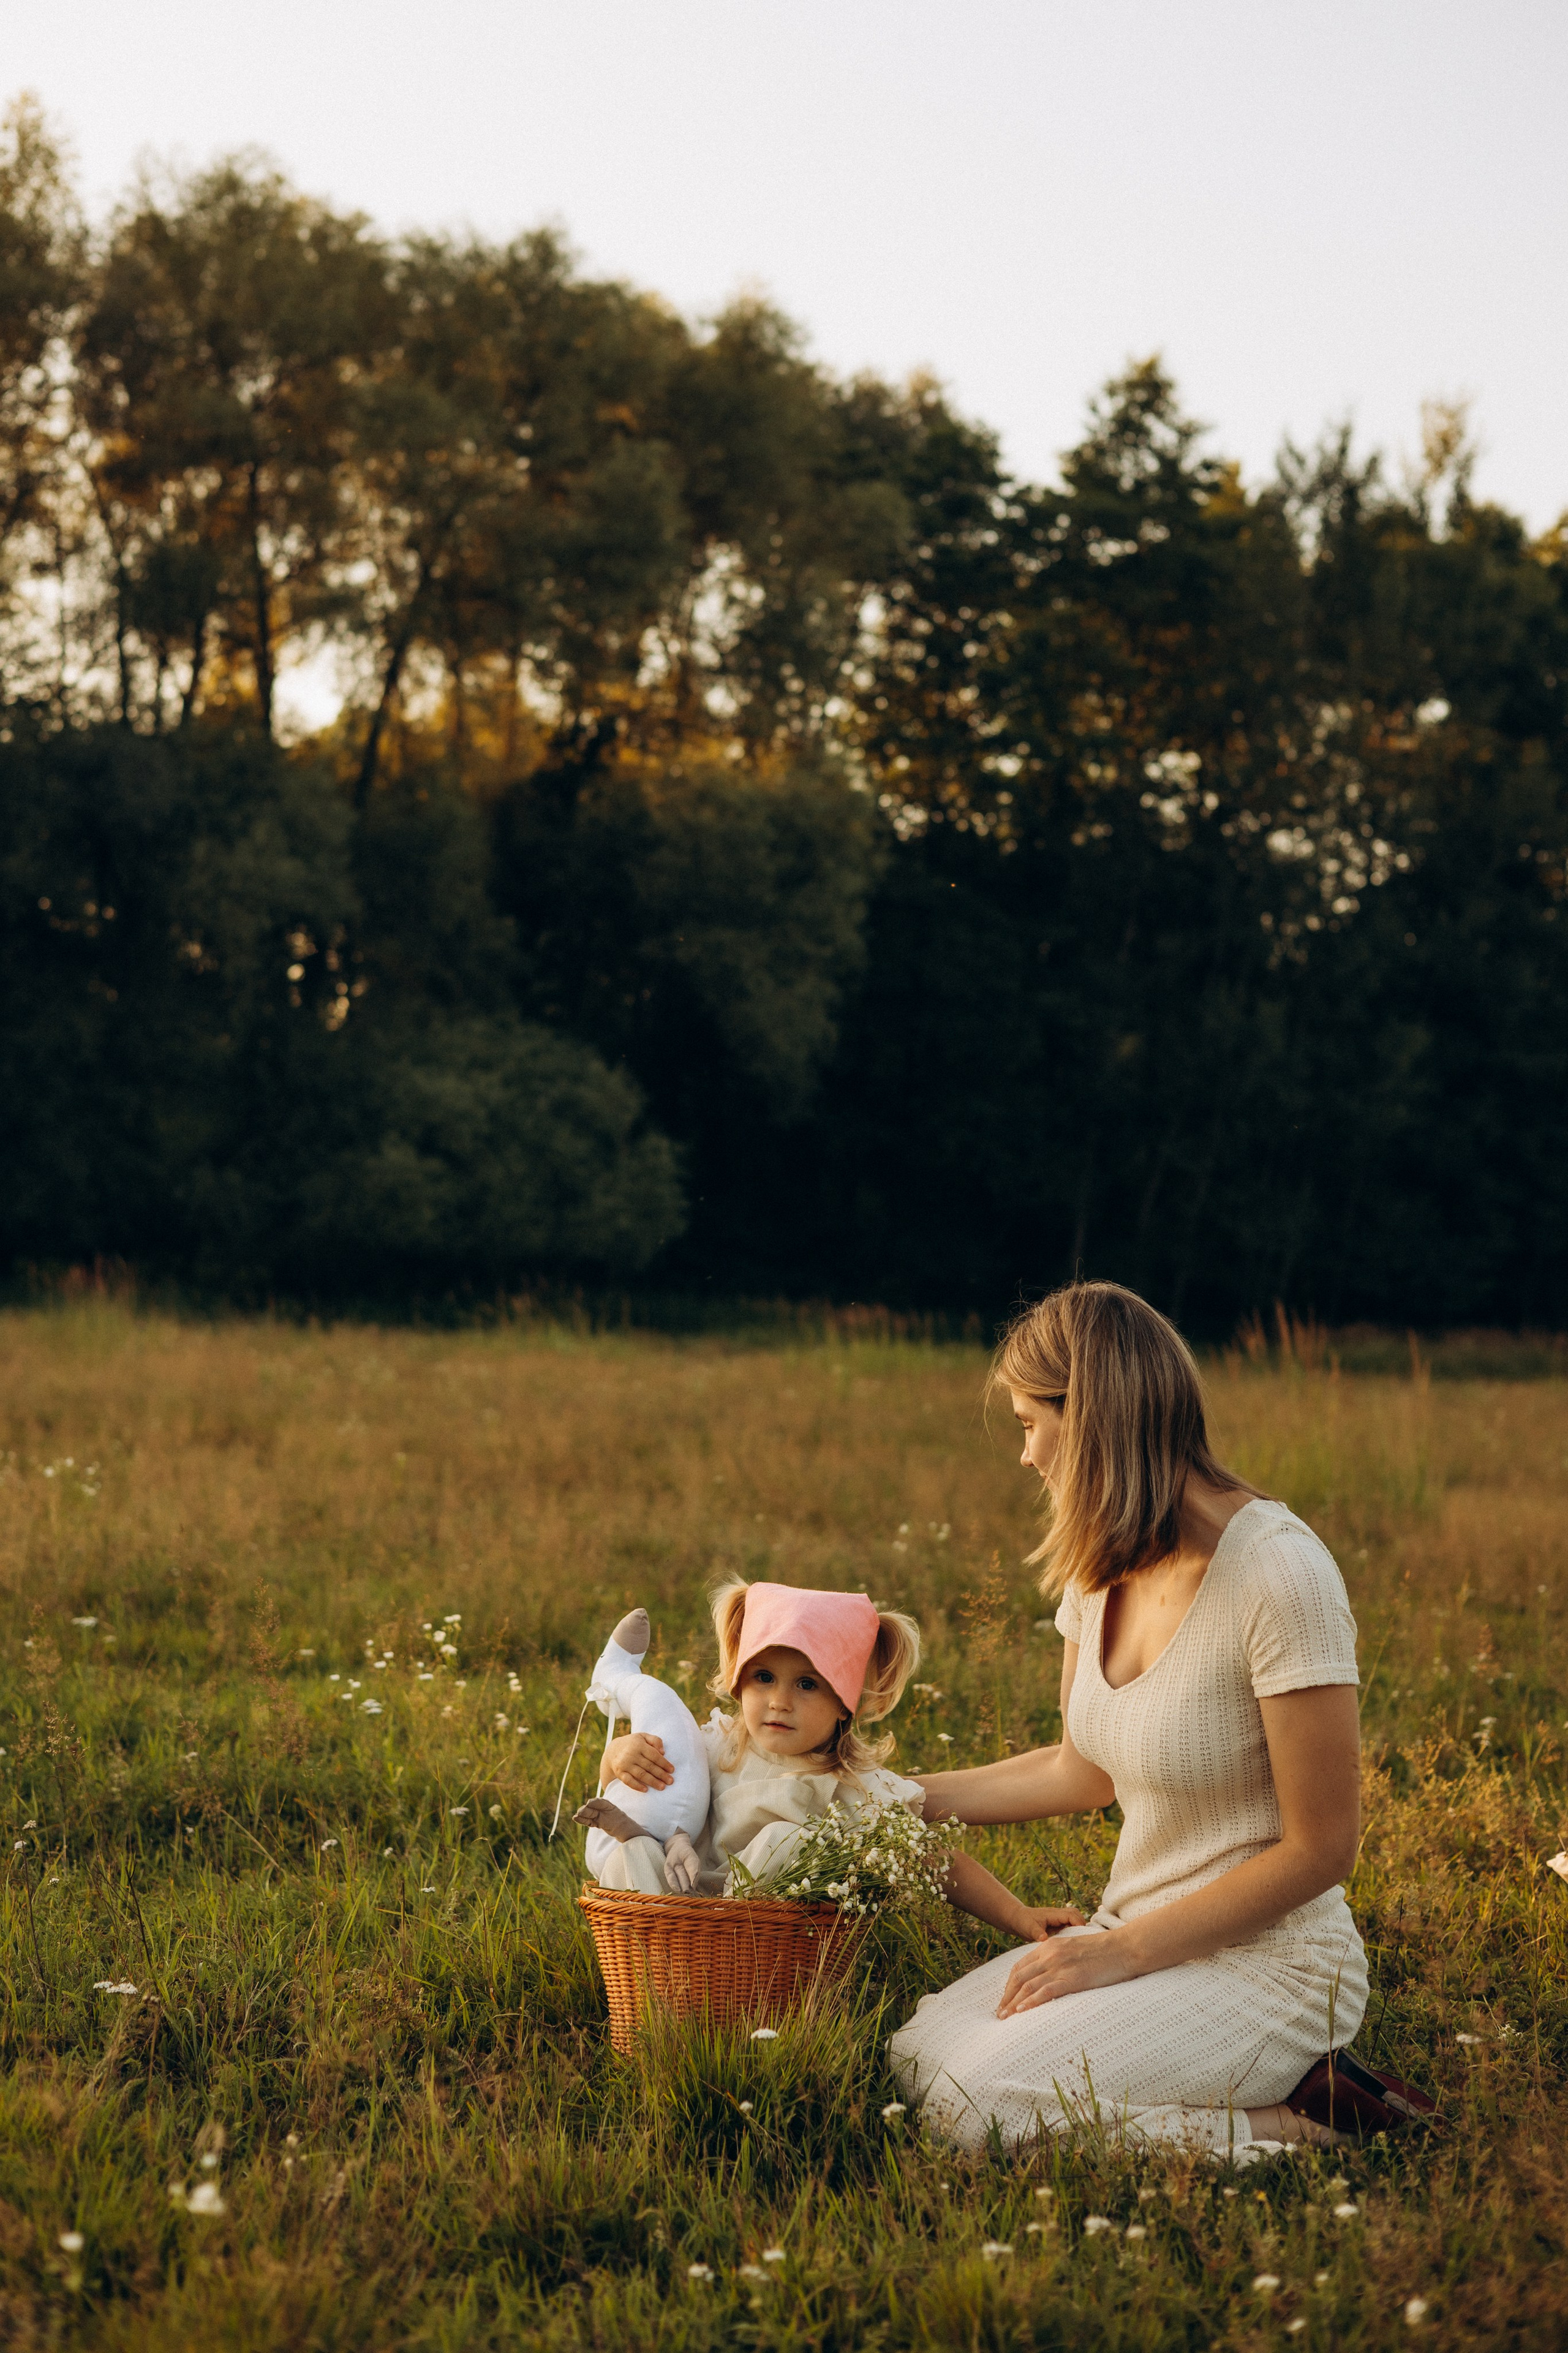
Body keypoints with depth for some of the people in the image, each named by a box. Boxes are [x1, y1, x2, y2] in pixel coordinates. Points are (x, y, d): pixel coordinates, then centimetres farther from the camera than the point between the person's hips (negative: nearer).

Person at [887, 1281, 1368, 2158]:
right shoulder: (1105, 1567, 5)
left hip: (1267, 1962, -8)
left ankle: (1264, 2135, -7)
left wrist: (1123, 1952, -16)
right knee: (910, 2062, -12)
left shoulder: (1280, 1573, -21)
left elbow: (1320, 1848, -18)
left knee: (980, 2110, -25)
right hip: (1140, 1939, 8)